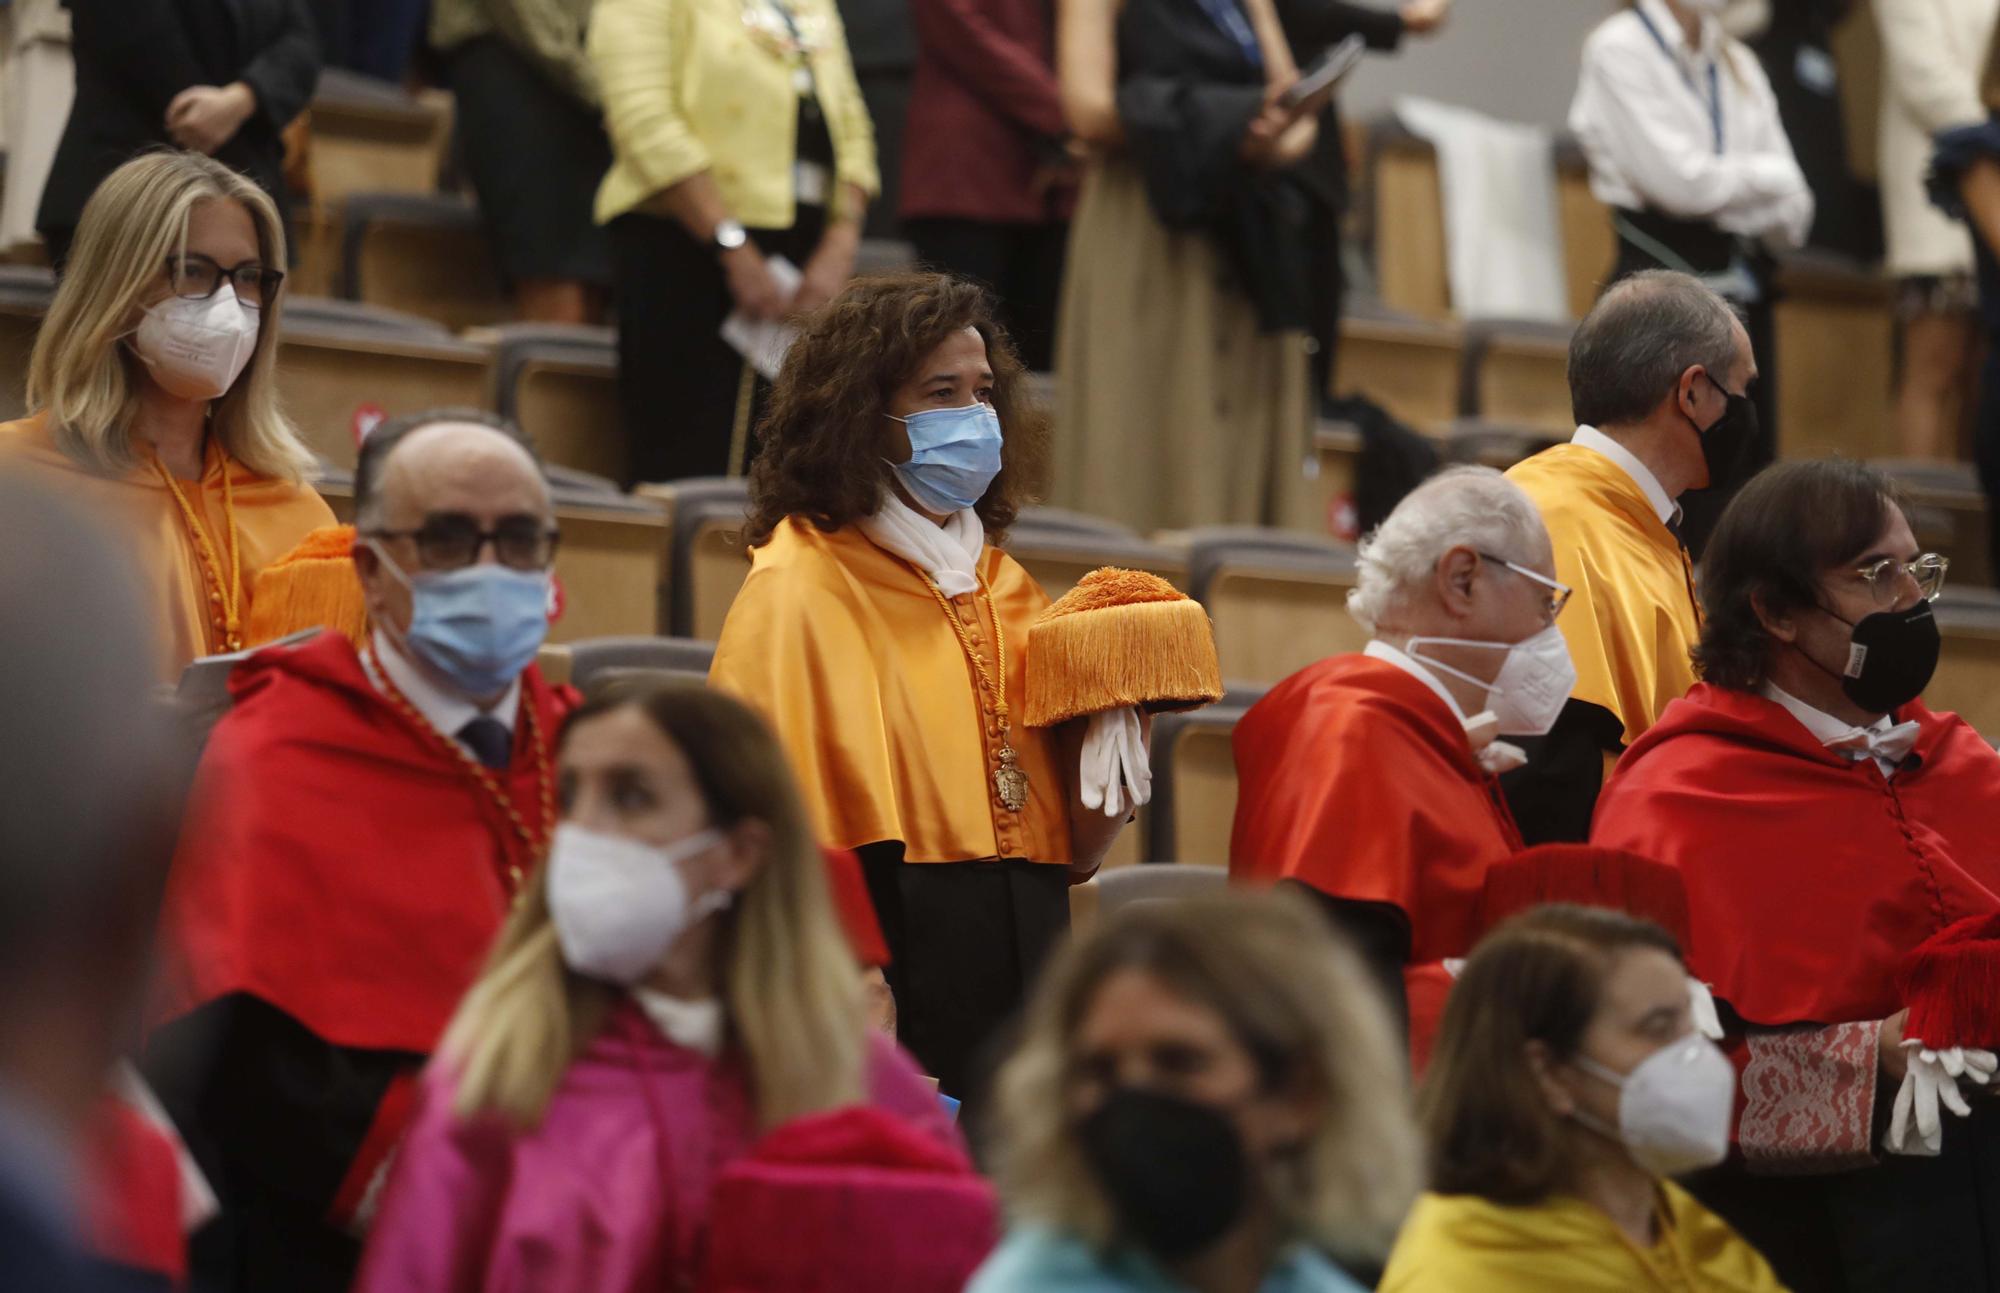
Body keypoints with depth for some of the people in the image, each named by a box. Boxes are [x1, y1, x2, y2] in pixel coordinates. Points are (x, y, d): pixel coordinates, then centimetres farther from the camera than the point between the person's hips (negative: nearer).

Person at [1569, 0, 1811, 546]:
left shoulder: (1738, 64, 16)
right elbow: (1677, 181, -15)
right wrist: (1765, 177, 0)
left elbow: (1793, 214, 9)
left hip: (1742, 290, 6)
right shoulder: (1620, 49, -3)